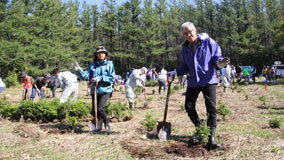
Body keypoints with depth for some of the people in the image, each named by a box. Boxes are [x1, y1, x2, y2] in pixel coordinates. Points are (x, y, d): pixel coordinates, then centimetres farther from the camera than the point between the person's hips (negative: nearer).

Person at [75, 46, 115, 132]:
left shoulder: (109, 64, -1)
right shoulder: (92, 65, 9)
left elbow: (112, 78, -6)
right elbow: (86, 76, 3)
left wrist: (100, 78, -15)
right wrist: (80, 70, -13)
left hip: (105, 90, -4)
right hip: (94, 90, 4)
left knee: (100, 109, -16)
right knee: (94, 110, 7)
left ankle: (107, 124, 8)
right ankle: (98, 126, 30)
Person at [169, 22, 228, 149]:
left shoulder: (208, 42, -6)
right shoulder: (185, 48, 8)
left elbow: (217, 57, -7)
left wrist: (219, 63, -29)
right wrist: (176, 72, -1)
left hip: (208, 80, -5)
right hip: (193, 82, 5)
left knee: (211, 108, -10)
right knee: (189, 106, 4)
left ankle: (211, 138, -6)